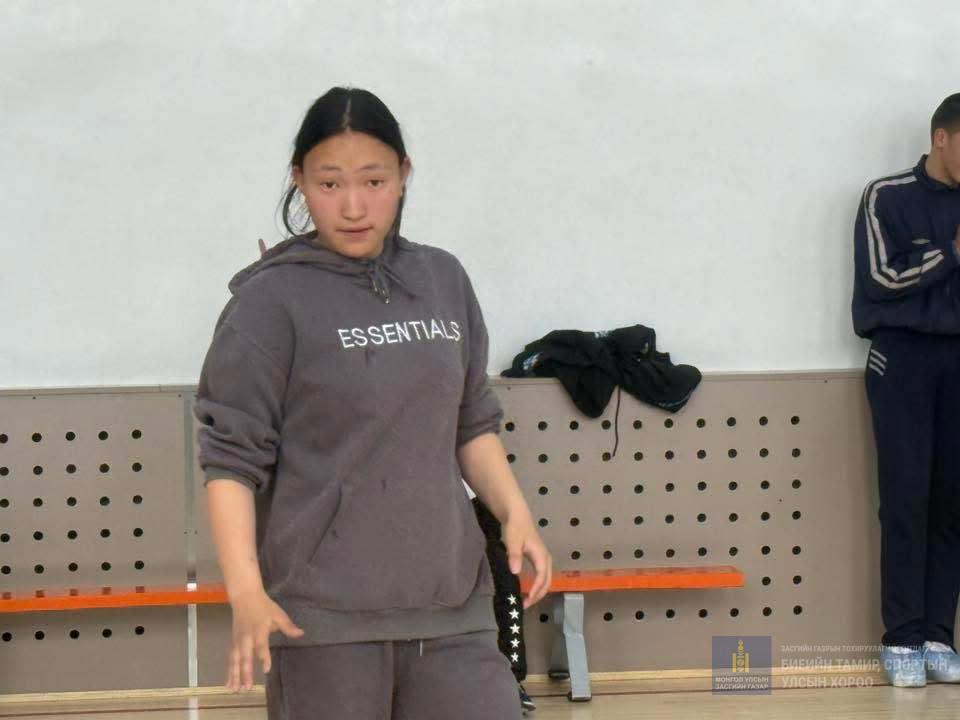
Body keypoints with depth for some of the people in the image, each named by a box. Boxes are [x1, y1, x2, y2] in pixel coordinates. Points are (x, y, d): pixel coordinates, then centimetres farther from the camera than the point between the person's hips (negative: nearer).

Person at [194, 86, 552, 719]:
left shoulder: (444, 280, 10)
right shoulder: (272, 300, -5)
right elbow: (230, 456, -7)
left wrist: (514, 512, 4)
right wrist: (247, 592, -18)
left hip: (451, 606, 5)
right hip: (321, 618, -4)